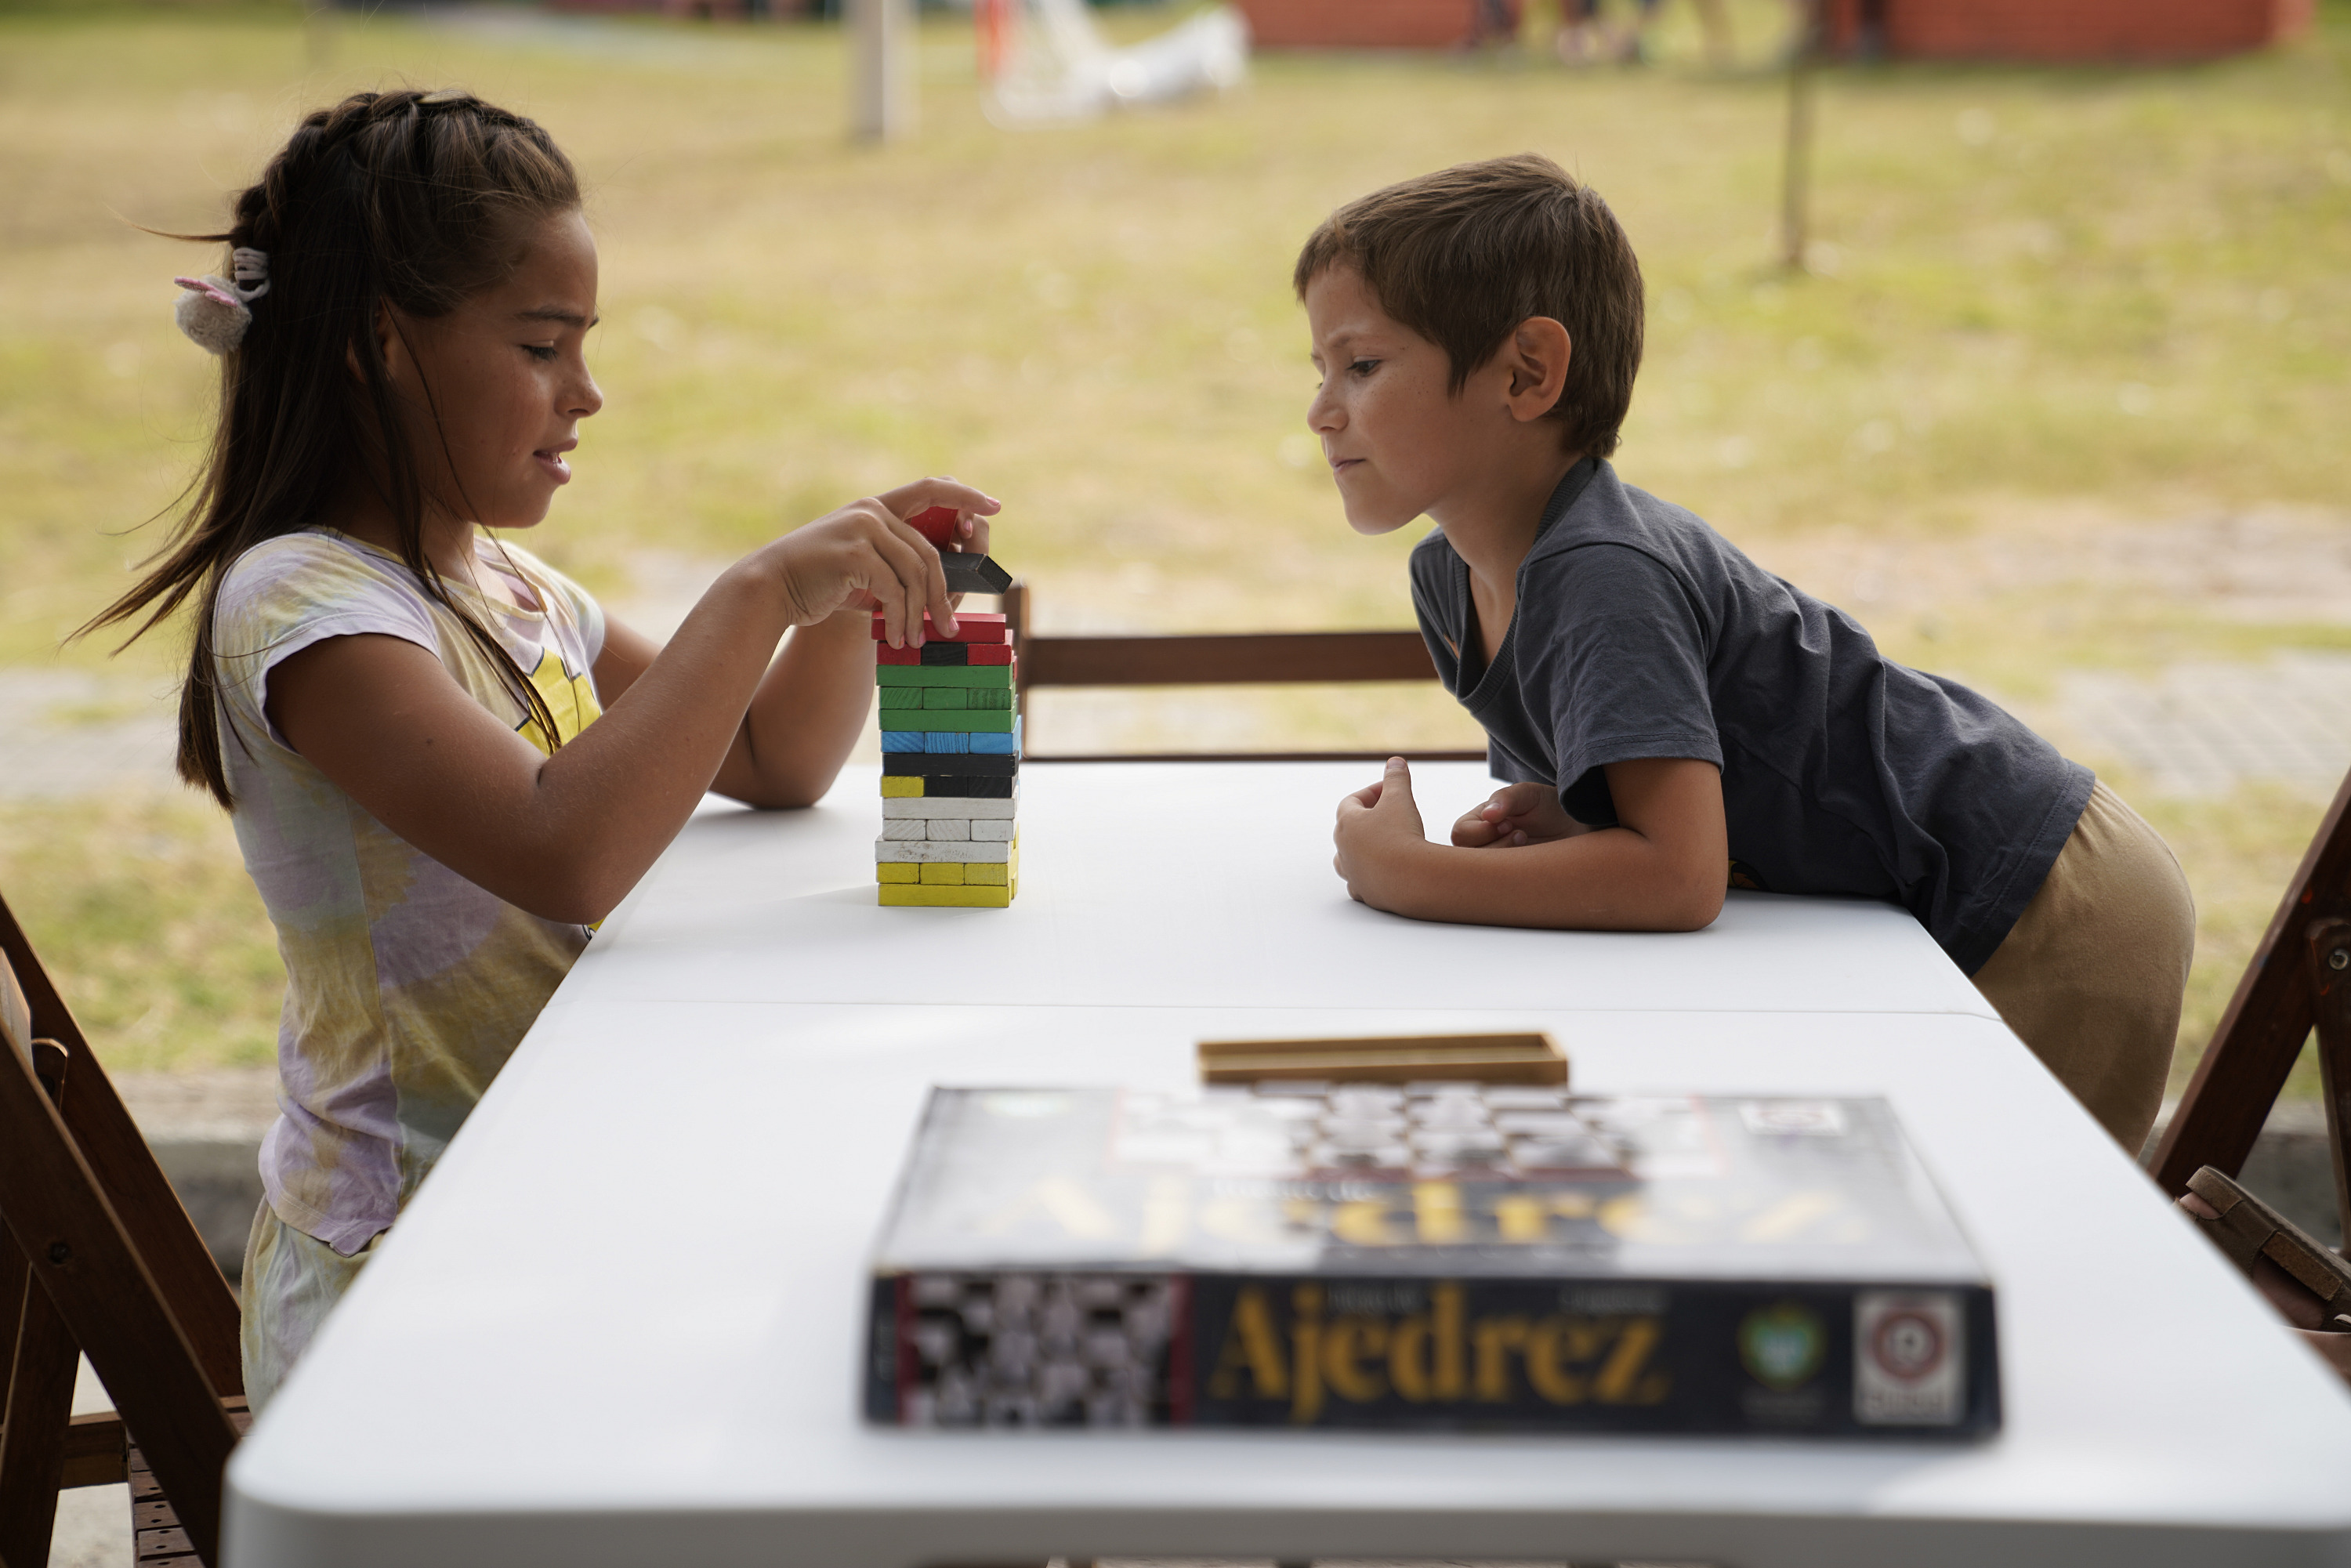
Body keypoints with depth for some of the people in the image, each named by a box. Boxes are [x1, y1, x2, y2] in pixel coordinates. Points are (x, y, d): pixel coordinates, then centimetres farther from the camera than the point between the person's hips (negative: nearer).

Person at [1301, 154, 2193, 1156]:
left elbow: (1680, 877, -36)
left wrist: (1406, 874, -28)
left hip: (2053, 923, -8)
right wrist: (1557, 827, -11)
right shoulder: (1449, 577, 1)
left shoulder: (1602, 581, -27)